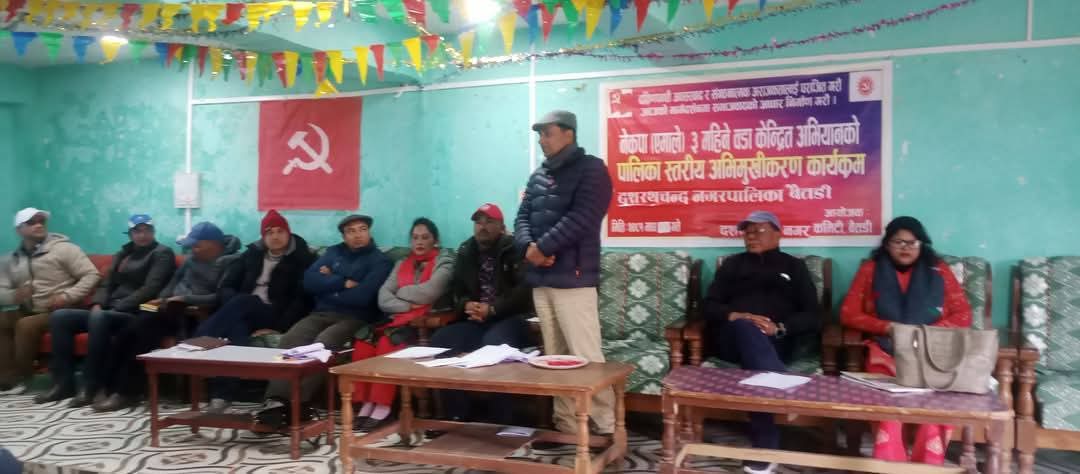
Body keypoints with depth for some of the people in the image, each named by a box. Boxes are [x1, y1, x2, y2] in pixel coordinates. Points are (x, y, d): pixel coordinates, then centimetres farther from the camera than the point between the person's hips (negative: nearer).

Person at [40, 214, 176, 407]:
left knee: (99, 318, -37)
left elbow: (150, 289, -13)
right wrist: (98, 304, -2)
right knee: (59, 316, -9)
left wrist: (117, 307, -17)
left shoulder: (162, 253, -1)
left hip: (135, 313, -8)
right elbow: (108, 284, 20)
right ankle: (64, 383, -10)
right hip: (109, 311, 8)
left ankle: (91, 387, -30)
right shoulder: (122, 254, 23)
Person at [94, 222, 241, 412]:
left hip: (193, 313, -7)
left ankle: (127, 392, -17)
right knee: (128, 331, -15)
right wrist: (161, 298, 6)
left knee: (144, 331, -26)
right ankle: (111, 386, -10)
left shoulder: (229, 262, -8)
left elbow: (220, 298, -18)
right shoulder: (194, 258, 17)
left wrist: (184, 299, -19)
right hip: (170, 307, 8)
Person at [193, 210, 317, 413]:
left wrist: (279, 327, -20)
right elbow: (227, 285, 16)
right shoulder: (252, 254, 19)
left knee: (244, 301, -34)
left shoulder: (302, 258, 4)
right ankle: (222, 392, -39)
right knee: (235, 328, -34)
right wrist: (233, 310, -8)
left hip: (273, 315, -3)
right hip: (245, 314, 3)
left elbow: (304, 299, -8)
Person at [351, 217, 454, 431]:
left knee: (388, 343, -31)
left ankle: (382, 406, -24)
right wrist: (406, 305, -11)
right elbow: (383, 297, 8)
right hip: (397, 317, 5)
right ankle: (366, 402, -15)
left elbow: (428, 293, -12)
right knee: (363, 343, -22)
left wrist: (400, 292, 3)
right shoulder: (402, 264, 22)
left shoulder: (444, 262, 5)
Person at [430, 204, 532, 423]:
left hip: (510, 319, -6)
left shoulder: (514, 250, -3)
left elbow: (525, 290, -13)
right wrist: (466, 305, -7)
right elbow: (455, 290, 16)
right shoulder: (465, 252, 16)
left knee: (494, 344, -38)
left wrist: (493, 309, -20)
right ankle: (456, 418, -10)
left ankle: (501, 423, -26)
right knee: (440, 341, -20)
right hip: (475, 321, 6)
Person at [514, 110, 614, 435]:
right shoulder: (538, 175, 19)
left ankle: (608, 429, -1)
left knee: (586, 357, -9)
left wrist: (543, 247, -15)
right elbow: (523, 217, 12)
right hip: (541, 279, 7)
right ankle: (567, 426, 18)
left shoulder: (591, 170, -3)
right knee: (555, 358, 10)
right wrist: (528, 246, -9)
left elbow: (580, 219, -15)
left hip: (573, 279, -7)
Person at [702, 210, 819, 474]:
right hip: (732, 338, 1)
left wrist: (779, 328, -12)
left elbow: (812, 318, 9)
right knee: (747, 329, -38)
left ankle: (764, 450, -44)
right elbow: (709, 306, 12)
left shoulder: (794, 267, 22)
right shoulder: (733, 264, 26)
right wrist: (734, 316, -11)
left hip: (777, 342, -1)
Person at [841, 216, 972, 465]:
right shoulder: (870, 269, 13)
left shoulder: (939, 271, 15)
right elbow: (849, 313, 6)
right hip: (886, 351, 0)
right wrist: (888, 327, -10)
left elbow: (963, 315, 8)